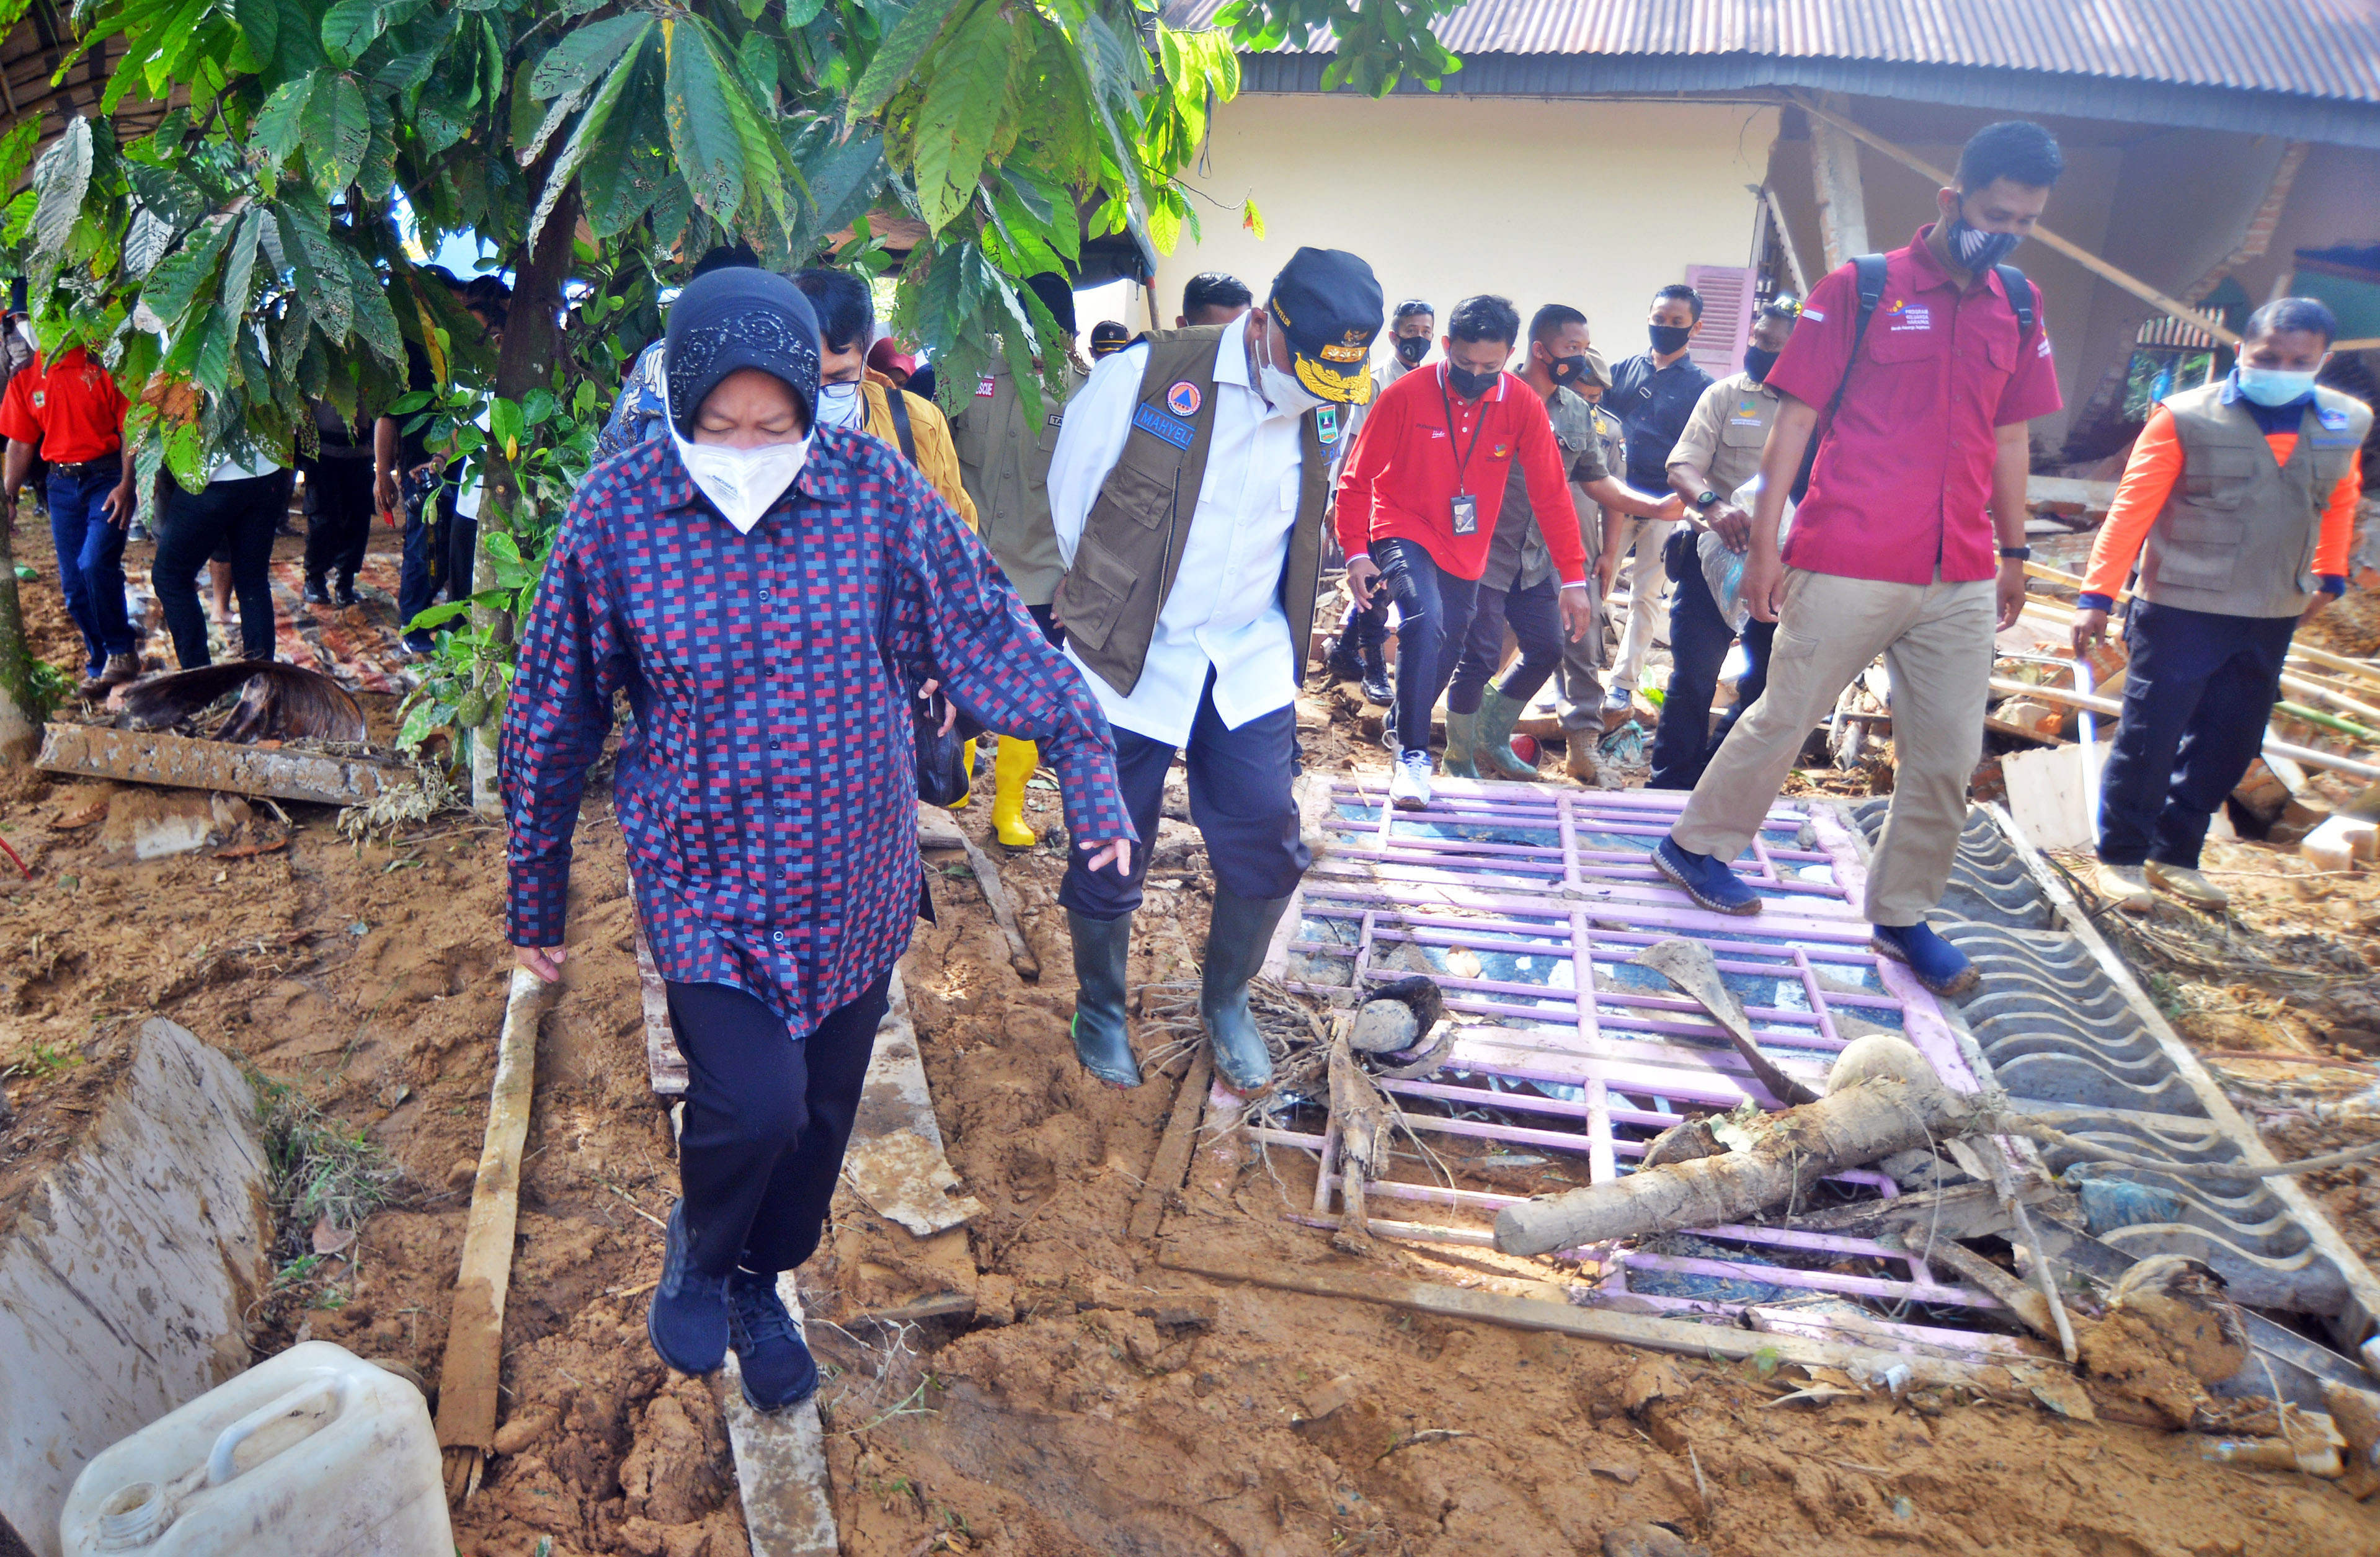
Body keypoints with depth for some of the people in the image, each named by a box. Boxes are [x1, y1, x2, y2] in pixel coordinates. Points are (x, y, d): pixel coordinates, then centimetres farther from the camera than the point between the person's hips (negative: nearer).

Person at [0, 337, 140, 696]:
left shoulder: (101, 366, -4)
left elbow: (129, 428, -7)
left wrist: (126, 485, -16)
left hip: (108, 477, -5)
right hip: (62, 484, 5)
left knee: (96, 562, -23)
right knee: (73, 584, 5)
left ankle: (121, 652, -6)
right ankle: (100, 666, 17)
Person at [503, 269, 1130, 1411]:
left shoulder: (876, 489, -9)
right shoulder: (616, 510, -10)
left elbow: (987, 633, -2)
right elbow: (553, 717, -1)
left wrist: (1083, 755, -12)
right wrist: (536, 895, 6)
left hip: (853, 879, 2)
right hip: (703, 879, -2)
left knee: (822, 1113, 14)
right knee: (754, 1105, -15)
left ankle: (759, 1282, 45)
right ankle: (696, 1244, 22)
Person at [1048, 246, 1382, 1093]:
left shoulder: (1325, 406, -1)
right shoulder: (1141, 377, -16)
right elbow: (1070, 501, -2)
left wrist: (1255, 622, 10)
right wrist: (1114, 603, 9)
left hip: (1252, 665, 4)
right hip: (1131, 663, -3)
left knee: (1266, 851, 3)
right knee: (1110, 858, 7)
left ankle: (1226, 1003, 29)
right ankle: (1100, 1009, 32)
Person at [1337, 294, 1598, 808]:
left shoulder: (1523, 405, -10)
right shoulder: (1407, 394, -16)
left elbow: (1551, 493, -8)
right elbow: (1358, 478, -10)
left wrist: (1573, 577, -10)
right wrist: (1356, 552, -19)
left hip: (1465, 552, 4)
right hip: (1404, 534, -4)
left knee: (1445, 653, 14)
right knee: (1425, 622, -29)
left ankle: (1403, 724, 43)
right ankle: (1413, 755, -20)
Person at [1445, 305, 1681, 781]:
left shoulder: (1578, 414, 9)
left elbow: (1597, 481, 15)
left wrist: (1657, 507, 6)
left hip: (1535, 558, 7)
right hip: (1484, 551, -7)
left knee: (1546, 649, 11)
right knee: (1479, 657, -5)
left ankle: (1493, 740, 29)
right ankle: (1459, 761, 13)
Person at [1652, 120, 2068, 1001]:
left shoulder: (2018, 307, 12)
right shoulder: (1859, 288, -2)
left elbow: (2009, 438, 18)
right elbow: (1795, 420, -3)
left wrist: (2014, 553, 18)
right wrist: (1764, 542, -7)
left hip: (1961, 580, 5)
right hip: (1847, 566, -5)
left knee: (1947, 757, 6)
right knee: (1785, 720, 5)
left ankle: (1901, 916, 21)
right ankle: (1693, 846, 26)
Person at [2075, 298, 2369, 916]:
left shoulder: (2345, 424, 4)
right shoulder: (2186, 419, -11)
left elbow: (2341, 500, 22)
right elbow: (2132, 509, -13)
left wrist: (2329, 576, 25)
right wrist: (2097, 596, -17)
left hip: (2271, 620, 5)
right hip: (2181, 611, -5)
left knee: (2228, 747, 11)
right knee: (2149, 738, 0)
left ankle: (2175, 855, 24)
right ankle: (2120, 857, 14)